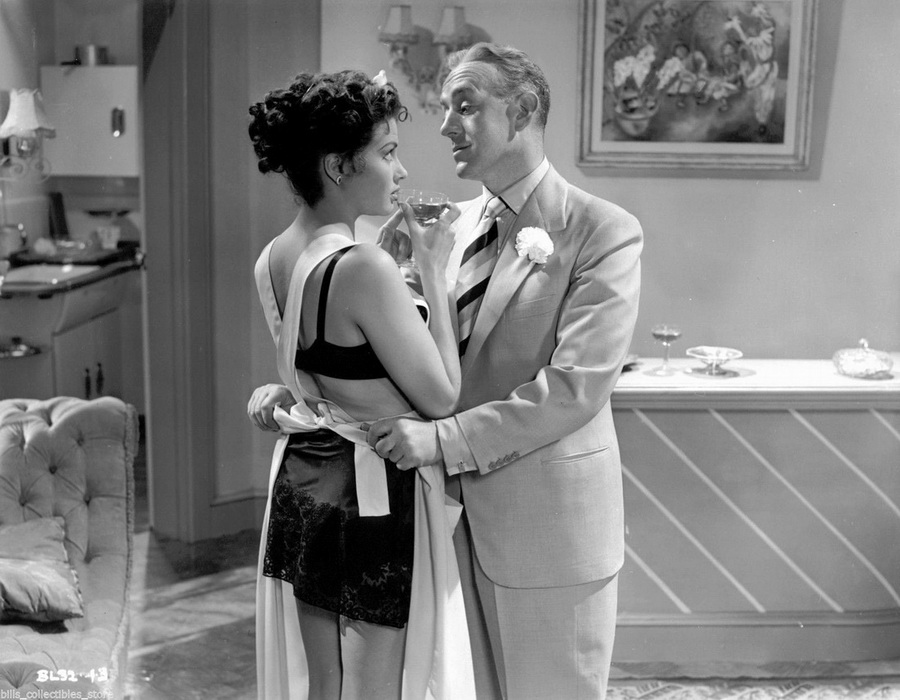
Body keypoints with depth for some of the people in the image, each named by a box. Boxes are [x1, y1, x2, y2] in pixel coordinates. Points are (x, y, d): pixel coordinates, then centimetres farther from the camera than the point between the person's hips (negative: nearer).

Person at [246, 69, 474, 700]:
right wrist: (433, 268, -10)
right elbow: (441, 397, -15)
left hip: (300, 483, 8)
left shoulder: (272, 262, 2)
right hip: (374, 499, -8)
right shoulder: (363, 268, -24)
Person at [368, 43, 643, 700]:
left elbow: (576, 386, -21)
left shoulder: (603, 231, -12)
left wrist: (443, 438, -25)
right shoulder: (459, 224, 8)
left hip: (549, 522, -6)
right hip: (460, 508, 6)